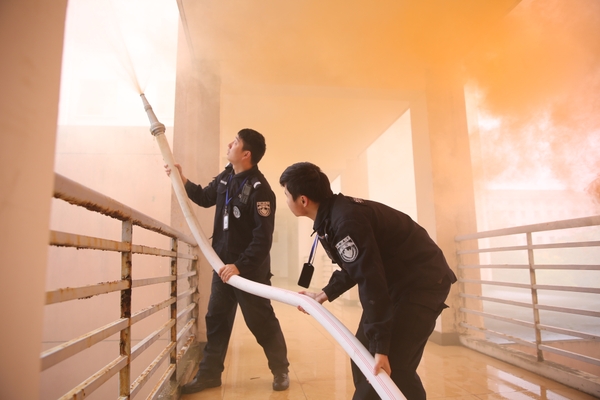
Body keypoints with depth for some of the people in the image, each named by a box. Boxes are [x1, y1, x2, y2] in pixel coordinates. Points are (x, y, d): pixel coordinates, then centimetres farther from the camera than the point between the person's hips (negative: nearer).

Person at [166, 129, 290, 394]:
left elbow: (263, 239, -25)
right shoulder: (226, 177, 3)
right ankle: (209, 373, 30)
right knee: (216, 320, 15)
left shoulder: (259, 189, -22)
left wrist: (240, 266, -25)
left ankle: (280, 370, 26)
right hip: (224, 264, 8)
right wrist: (181, 179, 10)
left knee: (261, 322, 5)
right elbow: (205, 197, 22)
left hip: (250, 268, -7)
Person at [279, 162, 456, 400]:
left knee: (393, 366, -13)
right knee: (362, 354, 13)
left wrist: (381, 348, -28)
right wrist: (324, 295, 10)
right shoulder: (332, 215, 2)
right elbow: (354, 268, 13)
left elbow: (371, 281, -31)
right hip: (396, 280, 10)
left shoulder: (345, 220, -29)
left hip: (423, 281, -10)